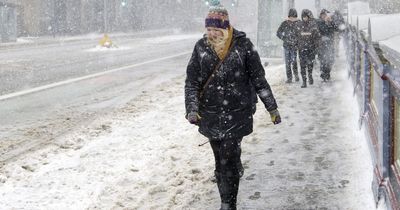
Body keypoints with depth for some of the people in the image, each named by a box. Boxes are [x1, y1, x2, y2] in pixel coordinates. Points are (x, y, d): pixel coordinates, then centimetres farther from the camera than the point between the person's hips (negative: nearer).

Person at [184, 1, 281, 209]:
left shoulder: (243, 44, -8)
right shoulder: (201, 46, -1)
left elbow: (258, 78, -1)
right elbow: (191, 81, 0)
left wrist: (272, 108, 2)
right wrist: (192, 109, -13)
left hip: (236, 115, -3)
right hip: (210, 115, 3)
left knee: (228, 161, -9)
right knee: (220, 160, 11)